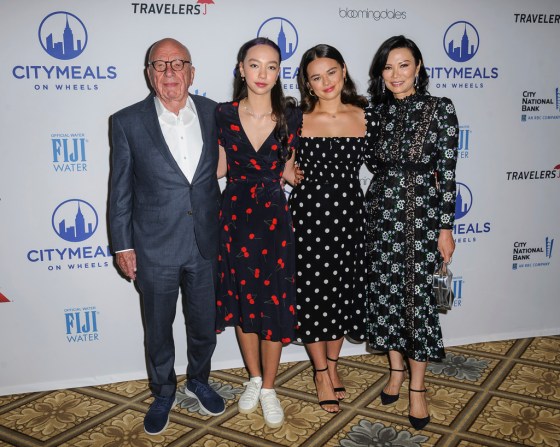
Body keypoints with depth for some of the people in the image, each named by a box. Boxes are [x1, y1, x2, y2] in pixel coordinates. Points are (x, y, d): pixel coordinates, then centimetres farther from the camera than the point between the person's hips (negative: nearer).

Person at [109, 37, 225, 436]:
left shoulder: (213, 113, -1)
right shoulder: (128, 122, -6)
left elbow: (222, 172, 7)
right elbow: (121, 189, -2)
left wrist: (225, 232, 5)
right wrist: (122, 245, -1)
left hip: (206, 246, 2)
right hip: (155, 249, -1)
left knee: (205, 323, 18)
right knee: (158, 328, 15)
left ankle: (199, 380, 45)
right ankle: (164, 393, 39)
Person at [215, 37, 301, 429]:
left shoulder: (291, 116, -3)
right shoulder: (224, 115, -2)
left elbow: (287, 172, 5)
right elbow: (219, 169, 5)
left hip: (273, 217, -1)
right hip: (236, 216, 1)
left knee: (273, 302, 4)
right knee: (241, 298, 12)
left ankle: (269, 389, 23)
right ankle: (254, 379, 32)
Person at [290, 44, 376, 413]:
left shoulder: (364, 115, 0)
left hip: (350, 213, 3)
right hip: (309, 213, -2)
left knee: (344, 293, 14)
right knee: (313, 295, 7)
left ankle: (332, 364, 38)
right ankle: (321, 372, 29)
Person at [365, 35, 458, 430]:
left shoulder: (440, 108, -3)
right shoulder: (376, 110, 7)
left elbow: (447, 171, -6)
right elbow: (371, 163, 11)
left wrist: (447, 226, -8)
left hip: (422, 212, -3)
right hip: (381, 210, 4)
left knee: (418, 293, -1)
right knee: (386, 290, 8)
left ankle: (418, 386, 14)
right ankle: (396, 370, 28)